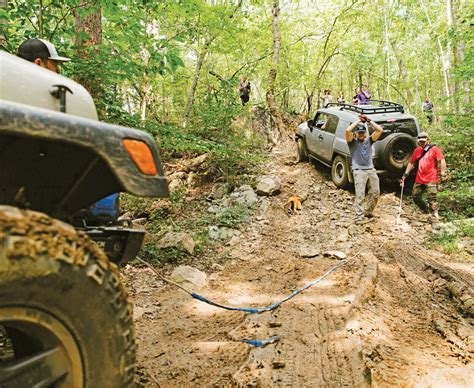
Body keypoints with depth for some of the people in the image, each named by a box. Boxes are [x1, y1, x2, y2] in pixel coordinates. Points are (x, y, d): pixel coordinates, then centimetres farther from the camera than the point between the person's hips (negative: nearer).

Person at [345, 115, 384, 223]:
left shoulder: (369, 140, 15)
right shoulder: (352, 142, 4)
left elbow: (380, 130, 6)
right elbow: (347, 130, -14)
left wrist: (369, 121, 5)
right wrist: (359, 120, -4)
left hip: (371, 170, 5)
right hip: (359, 171, -5)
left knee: (375, 192, 7)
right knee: (359, 195, -12)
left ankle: (368, 211, 23)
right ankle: (359, 216, -13)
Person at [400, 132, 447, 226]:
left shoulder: (434, 149, -4)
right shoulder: (417, 150, 13)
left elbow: (442, 161, -9)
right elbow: (411, 163, 20)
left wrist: (443, 174, -16)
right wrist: (405, 174, 16)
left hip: (431, 180, -6)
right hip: (419, 179, 7)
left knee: (432, 199, -9)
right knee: (415, 196, 11)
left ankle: (435, 219, -5)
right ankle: (426, 210, 32)